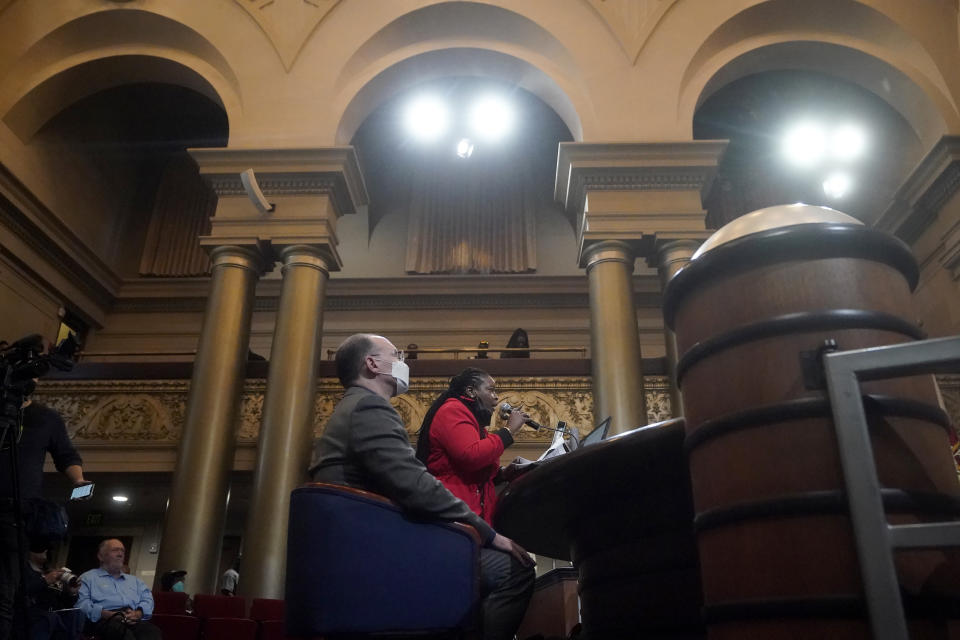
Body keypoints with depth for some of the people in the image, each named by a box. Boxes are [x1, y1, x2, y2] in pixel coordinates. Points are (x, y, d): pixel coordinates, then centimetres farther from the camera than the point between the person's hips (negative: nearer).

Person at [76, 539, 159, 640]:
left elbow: (148, 599, 21)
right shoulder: (88, 578, 21)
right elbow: (81, 603, 2)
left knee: (153, 631, -37)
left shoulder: (134, 580, 35)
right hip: (104, 621, -3)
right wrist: (109, 614, -14)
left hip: (134, 620, 3)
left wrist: (138, 613, -5)